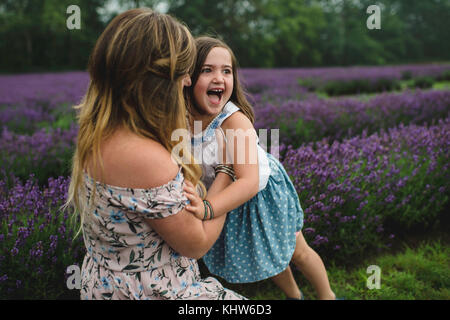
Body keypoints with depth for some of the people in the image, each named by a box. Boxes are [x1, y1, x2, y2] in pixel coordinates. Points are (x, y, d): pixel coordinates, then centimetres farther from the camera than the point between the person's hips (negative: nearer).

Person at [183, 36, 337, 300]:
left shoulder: (235, 120, -36)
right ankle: (294, 295, 55)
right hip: (230, 199, 5)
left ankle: (328, 295, 46)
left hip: (264, 191, -4)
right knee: (267, 257, 26)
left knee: (297, 252, 17)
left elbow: (250, 181, -46)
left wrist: (208, 209, -60)